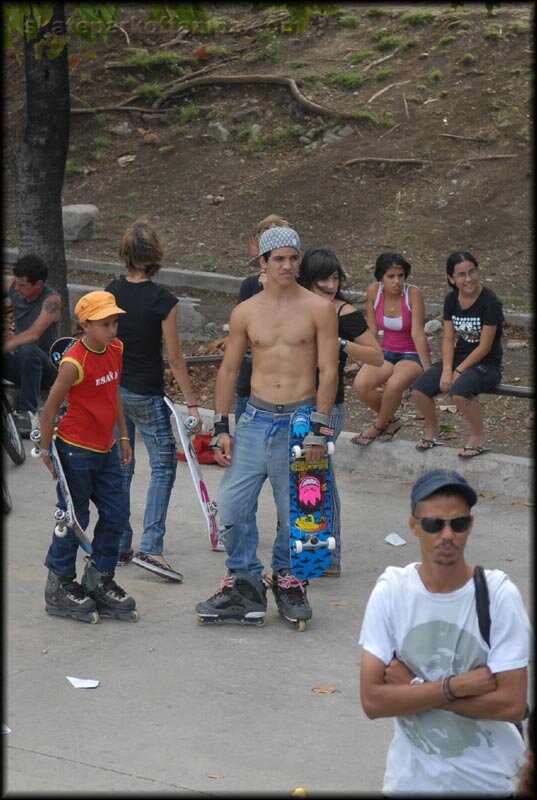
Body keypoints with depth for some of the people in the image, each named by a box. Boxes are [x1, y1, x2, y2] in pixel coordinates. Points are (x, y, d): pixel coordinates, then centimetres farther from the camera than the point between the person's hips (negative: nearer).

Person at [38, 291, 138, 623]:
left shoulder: (116, 349, 2)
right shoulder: (75, 362, -22)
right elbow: (50, 407, -15)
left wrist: (123, 436, 17)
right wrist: (47, 450, -9)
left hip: (105, 449, 8)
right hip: (76, 451, -8)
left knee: (116, 514, 9)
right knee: (74, 519, 2)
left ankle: (99, 580, 25)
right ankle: (60, 587, 16)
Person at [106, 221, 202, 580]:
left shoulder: (111, 292, 0)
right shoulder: (163, 301, -15)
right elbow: (175, 357, -12)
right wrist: (192, 404, -6)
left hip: (112, 388, 5)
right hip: (146, 395, -5)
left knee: (120, 467, 14)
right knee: (164, 464, 2)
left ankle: (118, 546, 18)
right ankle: (151, 547, -10)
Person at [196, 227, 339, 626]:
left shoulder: (318, 309, -2)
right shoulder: (245, 312, 7)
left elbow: (328, 372, -5)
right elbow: (228, 370, 12)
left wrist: (319, 428, -12)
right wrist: (221, 428, 6)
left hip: (298, 420, -3)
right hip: (255, 418, 3)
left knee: (295, 511, 3)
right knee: (233, 503, -2)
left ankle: (287, 579, 22)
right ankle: (244, 582, 11)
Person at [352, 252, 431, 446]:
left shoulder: (413, 294, -18)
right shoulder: (374, 291, -7)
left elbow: (417, 333, -19)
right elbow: (372, 330, 2)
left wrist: (427, 370, -18)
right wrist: (362, 362, 3)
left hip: (412, 355, -4)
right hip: (387, 353, 4)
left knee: (394, 384, -36)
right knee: (361, 384, -25)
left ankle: (379, 426, -6)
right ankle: (391, 421, 3)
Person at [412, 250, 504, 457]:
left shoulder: (489, 301, -17)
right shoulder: (451, 300, 3)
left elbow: (484, 347, -16)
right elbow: (448, 339, 2)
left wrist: (458, 371, -17)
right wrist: (446, 370, -14)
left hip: (487, 364, -6)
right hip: (458, 357, 6)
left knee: (459, 391, -36)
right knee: (419, 390, -16)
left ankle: (478, 436, -10)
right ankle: (431, 430, 14)